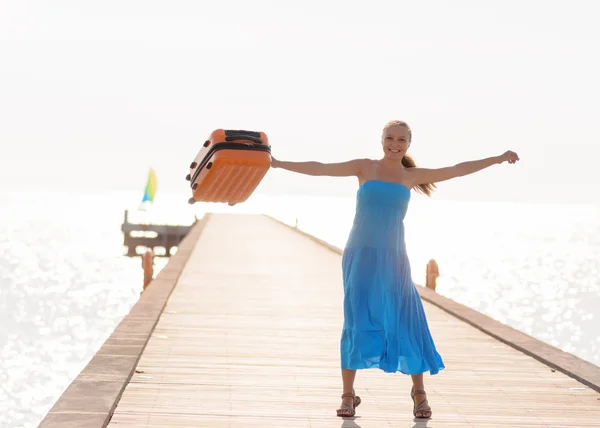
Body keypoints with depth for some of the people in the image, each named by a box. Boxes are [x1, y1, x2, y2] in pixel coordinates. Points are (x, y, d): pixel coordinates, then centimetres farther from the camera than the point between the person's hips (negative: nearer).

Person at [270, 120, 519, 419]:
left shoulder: (411, 176, 8)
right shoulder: (365, 168, 3)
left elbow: (457, 170, 13)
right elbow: (320, 169, 1)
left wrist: (497, 159, 15)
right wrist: (279, 163, -1)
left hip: (393, 259, 2)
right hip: (360, 256, -1)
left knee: (406, 323, 1)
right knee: (356, 322, -2)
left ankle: (418, 392, 16)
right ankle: (348, 395, 7)